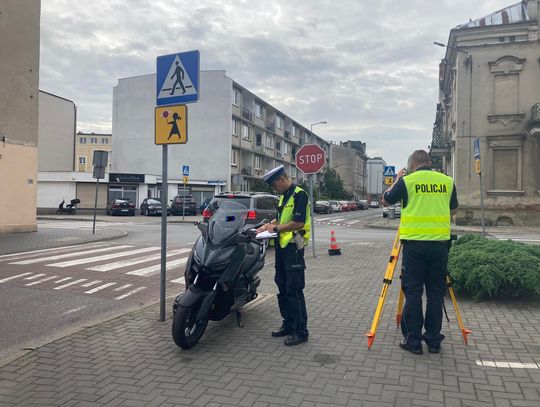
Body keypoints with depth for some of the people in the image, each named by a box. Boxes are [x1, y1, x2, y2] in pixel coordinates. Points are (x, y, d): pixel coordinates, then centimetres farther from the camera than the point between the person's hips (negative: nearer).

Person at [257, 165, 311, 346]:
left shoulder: (299, 195, -13)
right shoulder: (284, 196, 16)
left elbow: (299, 222, -21)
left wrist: (277, 228, -12)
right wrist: (268, 225, 10)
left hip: (293, 246, -10)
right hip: (282, 245, 10)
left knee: (294, 290, -6)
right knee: (283, 288, 15)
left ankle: (301, 331, 3)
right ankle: (288, 324, 28)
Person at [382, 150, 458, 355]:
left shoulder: (407, 181, -3)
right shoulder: (447, 181, 7)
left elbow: (385, 200, 10)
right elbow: (453, 210, 18)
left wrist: (397, 180, 23)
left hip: (414, 243, -3)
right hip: (439, 243, 3)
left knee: (413, 293, 4)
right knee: (436, 292, 11)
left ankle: (413, 340, 10)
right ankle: (434, 340, 19)